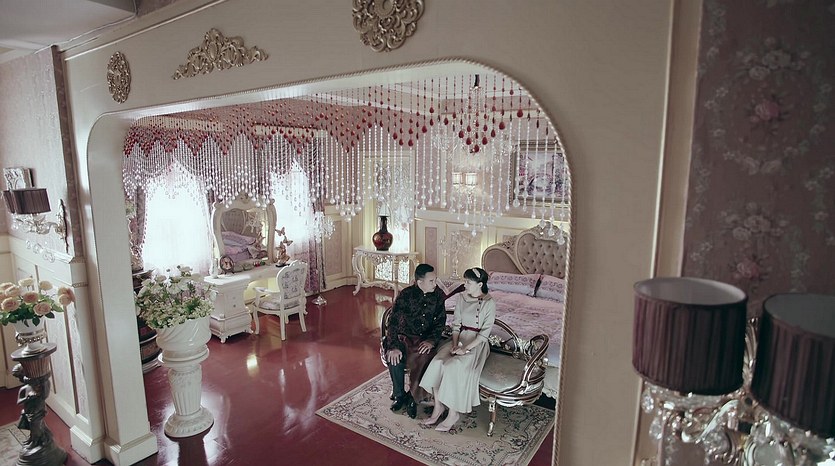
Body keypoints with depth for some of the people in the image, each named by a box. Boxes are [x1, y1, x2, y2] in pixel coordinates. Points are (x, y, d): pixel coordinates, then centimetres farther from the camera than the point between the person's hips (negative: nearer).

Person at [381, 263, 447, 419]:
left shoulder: (438, 295, -5)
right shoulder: (406, 294, -13)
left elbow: (440, 321, -1)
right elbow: (393, 321, -16)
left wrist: (431, 340, -18)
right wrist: (394, 346, -28)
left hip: (426, 339, 1)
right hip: (405, 337, -1)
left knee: (426, 361, -29)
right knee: (394, 358, -29)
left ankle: (412, 397, -5)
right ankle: (399, 395, -3)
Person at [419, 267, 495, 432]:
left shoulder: (489, 303, -11)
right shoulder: (461, 298, 6)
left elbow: (485, 333, -13)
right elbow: (456, 324, 7)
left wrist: (466, 348, -20)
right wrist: (455, 344, -8)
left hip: (477, 343, -5)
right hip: (460, 338, 5)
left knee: (454, 368, -29)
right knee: (437, 362, -21)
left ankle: (454, 413, -11)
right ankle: (438, 406, -7)